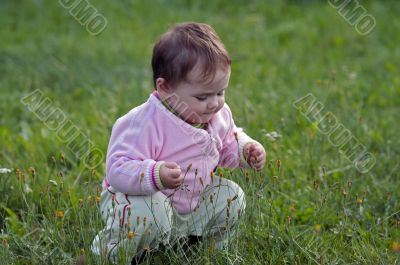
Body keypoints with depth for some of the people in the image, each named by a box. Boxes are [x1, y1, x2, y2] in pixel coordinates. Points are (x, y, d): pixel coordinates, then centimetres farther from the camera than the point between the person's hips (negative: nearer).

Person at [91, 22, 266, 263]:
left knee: (232, 196, -3)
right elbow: (117, 169, -35)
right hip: (143, 198, -7)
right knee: (151, 215, -37)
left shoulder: (219, 115, -6)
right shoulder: (145, 124, -32)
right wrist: (156, 175, -51)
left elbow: (229, 143, 16)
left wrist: (246, 149, -6)